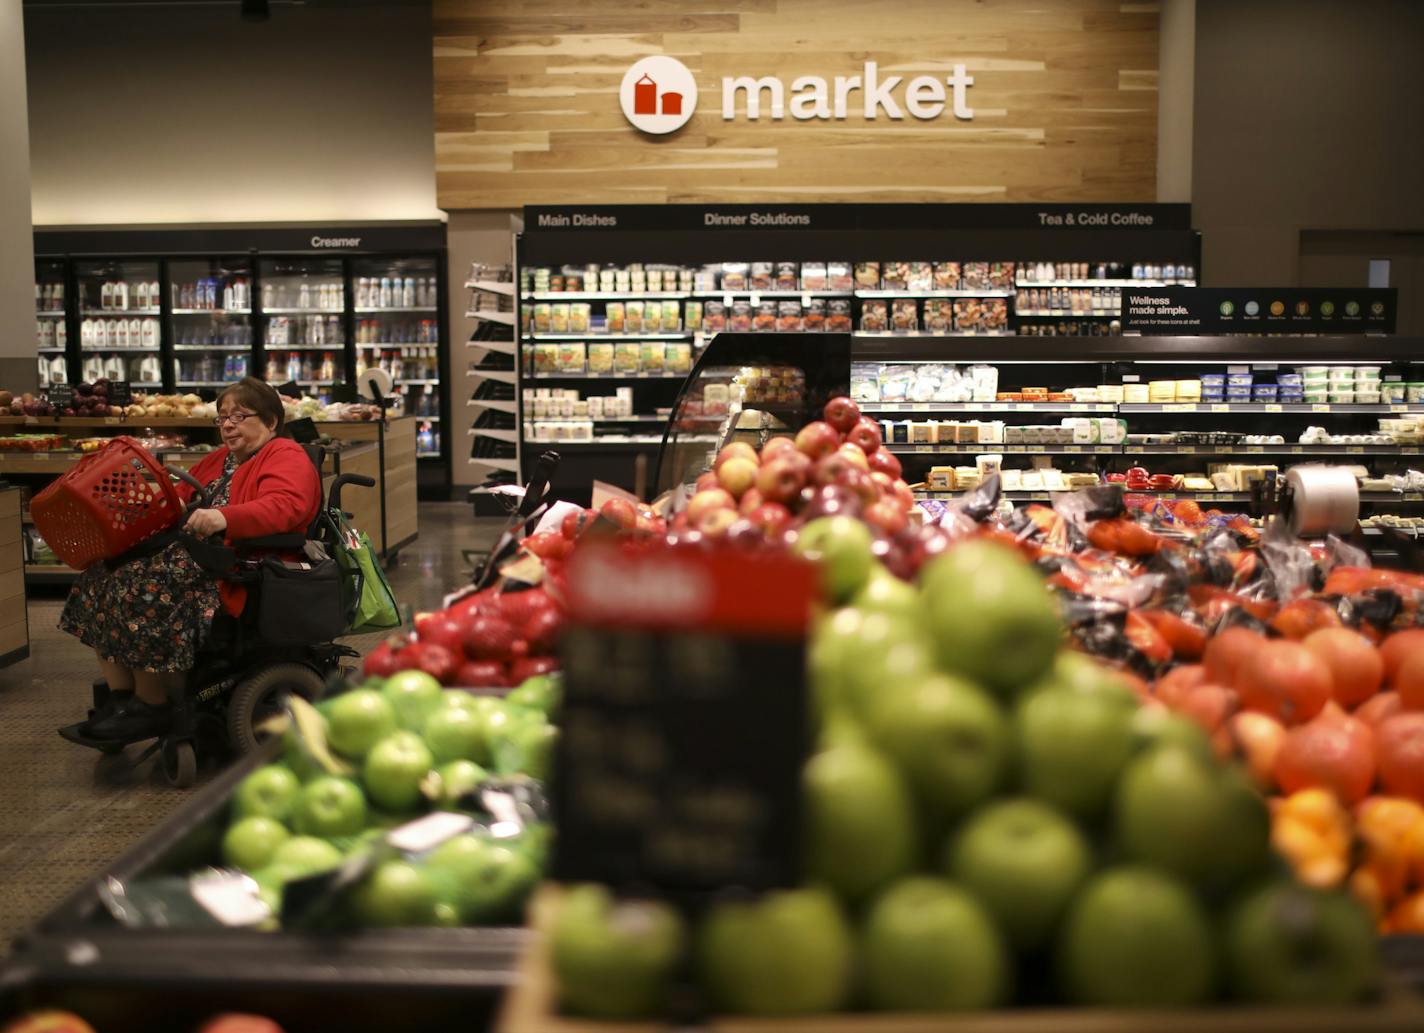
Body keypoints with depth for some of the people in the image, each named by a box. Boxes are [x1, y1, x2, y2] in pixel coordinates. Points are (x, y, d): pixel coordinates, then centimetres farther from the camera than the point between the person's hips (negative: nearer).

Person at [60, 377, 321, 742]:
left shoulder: (286, 457, -3)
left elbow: (285, 506, -22)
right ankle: (120, 699, -10)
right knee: (102, 573, -8)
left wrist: (225, 518, -38)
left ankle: (153, 707, -15)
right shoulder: (218, 460, 28)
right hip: (192, 552, 10)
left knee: (144, 585, -28)